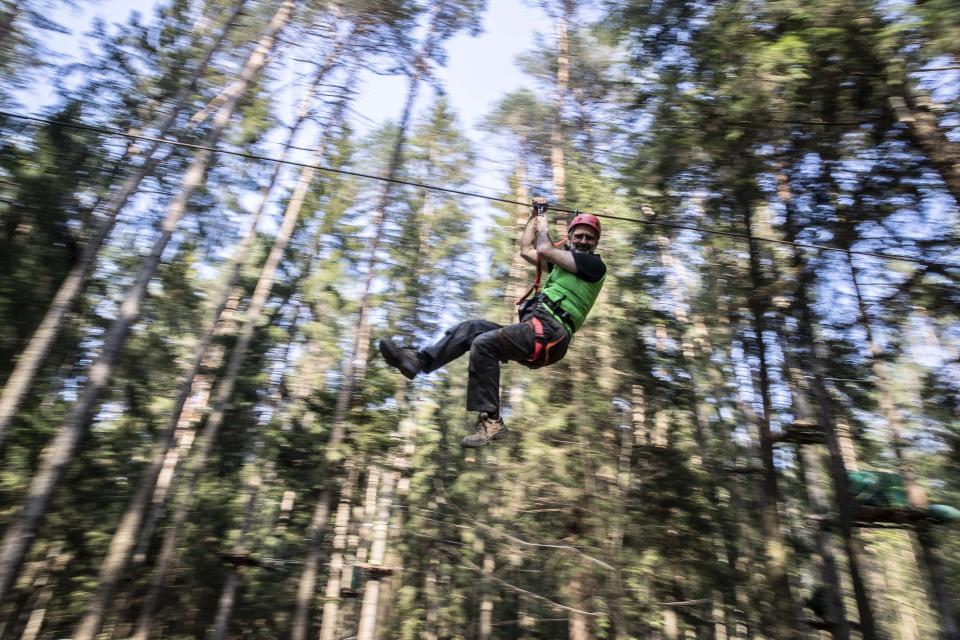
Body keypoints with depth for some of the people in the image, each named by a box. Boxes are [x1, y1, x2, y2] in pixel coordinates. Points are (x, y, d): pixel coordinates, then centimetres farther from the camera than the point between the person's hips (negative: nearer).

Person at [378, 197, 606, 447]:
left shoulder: (594, 264, 3)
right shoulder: (563, 263, 29)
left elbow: (543, 250, -7)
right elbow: (526, 251, 37)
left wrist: (543, 227, 13)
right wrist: (534, 216, 39)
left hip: (548, 332, -9)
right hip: (535, 329, 9)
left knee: (484, 343, -25)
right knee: (472, 327, 0)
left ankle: (491, 420, -23)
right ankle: (418, 360, -9)